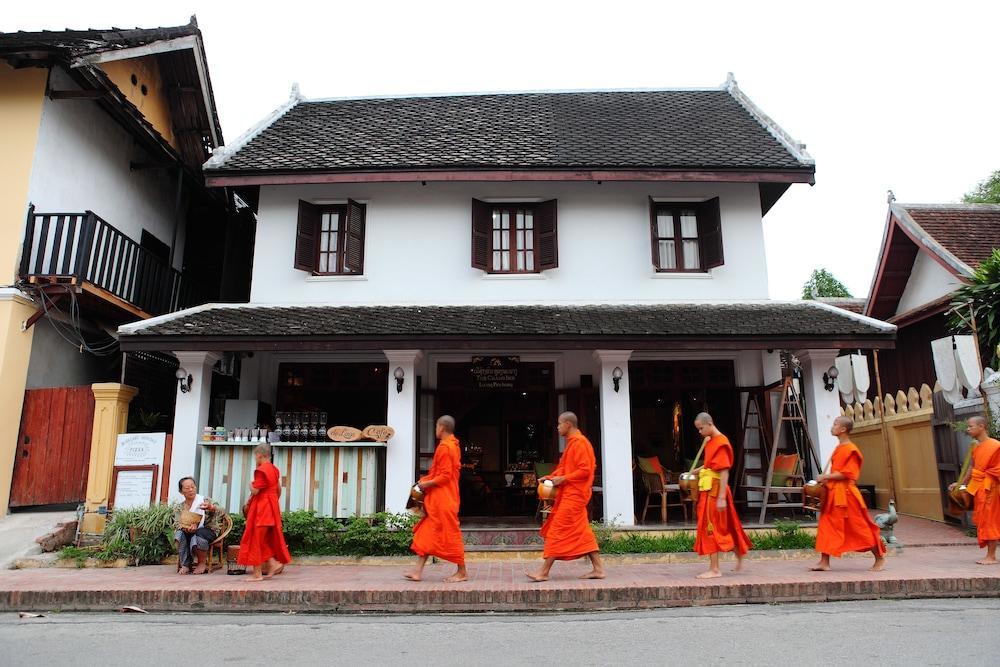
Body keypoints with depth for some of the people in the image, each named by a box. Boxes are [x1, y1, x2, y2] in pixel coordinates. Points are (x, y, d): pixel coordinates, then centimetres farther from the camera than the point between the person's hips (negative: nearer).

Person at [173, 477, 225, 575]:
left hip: (208, 531, -3)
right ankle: (185, 565, -18)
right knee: (180, 533, -28)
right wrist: (187, 527, -28)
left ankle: (203, 563, -12)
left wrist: (211, 508, -38)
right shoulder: (178, 507, 8)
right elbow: (177, 524, -4)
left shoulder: (205, 501, -2)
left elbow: (222, 512, -15)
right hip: (189, 533, 3)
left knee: (199, 533, -35)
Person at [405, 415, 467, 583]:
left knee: (450, 533, -2)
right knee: (427, 532, 11)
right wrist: (427, 480, 12)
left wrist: (427, 483, -11)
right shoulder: (453, 445, 13)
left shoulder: (444, 447, -17)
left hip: (443, 499, -10)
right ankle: (418, 571, 14)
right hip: (439, 498, 10)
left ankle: (462, 572, 7)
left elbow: (445, 475, -21)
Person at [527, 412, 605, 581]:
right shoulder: (572, 443, 16)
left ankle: (544, 572, -3)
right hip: (570, 493, 10)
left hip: (573, 495, -10)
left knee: (557, 530, -7)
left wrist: (563, 479, -18)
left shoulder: (579, 443, -15)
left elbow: (585, 470, -21)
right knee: (582, 532, 11)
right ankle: (598, 569, 13)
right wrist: (552, 477, 9)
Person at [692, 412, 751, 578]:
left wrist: (721, 497, -23)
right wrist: (697, 470, 10)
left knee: (711, 528, -4)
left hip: (715, 491, -9)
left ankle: (714, 569, 2)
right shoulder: (710, 442, 11)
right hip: (708, 490, 9)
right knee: (727, 527, 19)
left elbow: (724, 471, -20)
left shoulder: (720, 443, -16)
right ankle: (740, 560, 33)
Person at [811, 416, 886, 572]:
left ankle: (880, 558, 21)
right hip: (833, 493, 9)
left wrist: (826, 477, -16)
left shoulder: (850, 449, -13)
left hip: (845, 493, -9)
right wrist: (826, 479, 5)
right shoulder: (839, 448, 14)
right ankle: (824, 562, 6)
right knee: (827, 525, 4)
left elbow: (846, 474, -19)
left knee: (859, 527, 3)